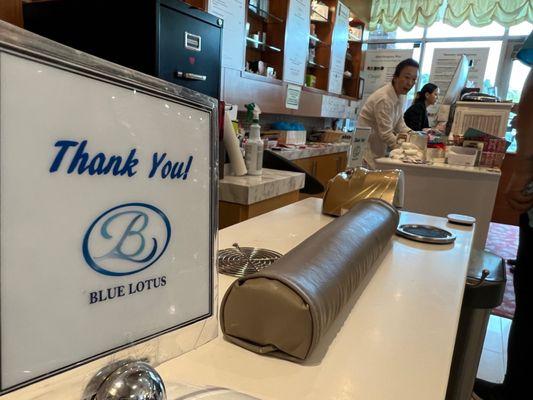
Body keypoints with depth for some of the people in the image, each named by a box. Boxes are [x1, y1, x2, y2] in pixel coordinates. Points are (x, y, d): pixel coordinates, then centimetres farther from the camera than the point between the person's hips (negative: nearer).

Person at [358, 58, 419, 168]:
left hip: (378, 151, 9)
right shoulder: (384, 99, -20)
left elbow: (400, 125, 11)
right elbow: (386, 134, -22)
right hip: (366, 152, -9)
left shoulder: (399, 98, 7)